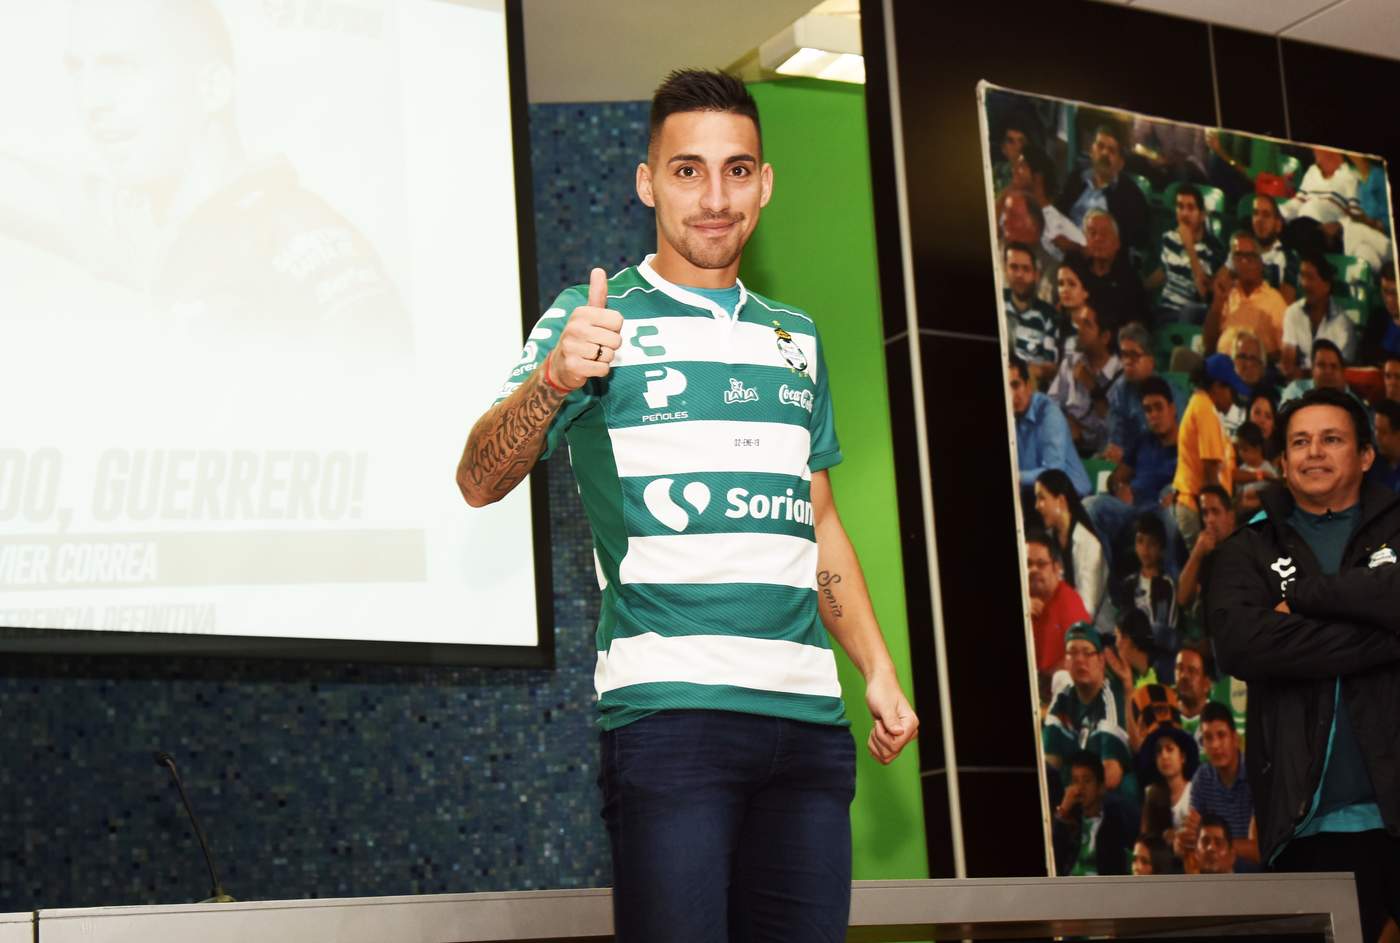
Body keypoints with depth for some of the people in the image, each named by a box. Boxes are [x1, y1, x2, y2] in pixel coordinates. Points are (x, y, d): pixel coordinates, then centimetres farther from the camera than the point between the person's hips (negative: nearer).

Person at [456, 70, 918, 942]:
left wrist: (879, 669, 15)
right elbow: (481, 481, -11)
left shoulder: (795, 338, 18)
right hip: (667, 707, -5)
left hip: (807, 709, 5)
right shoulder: (596, 319, 2)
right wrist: (555, 379, -30)